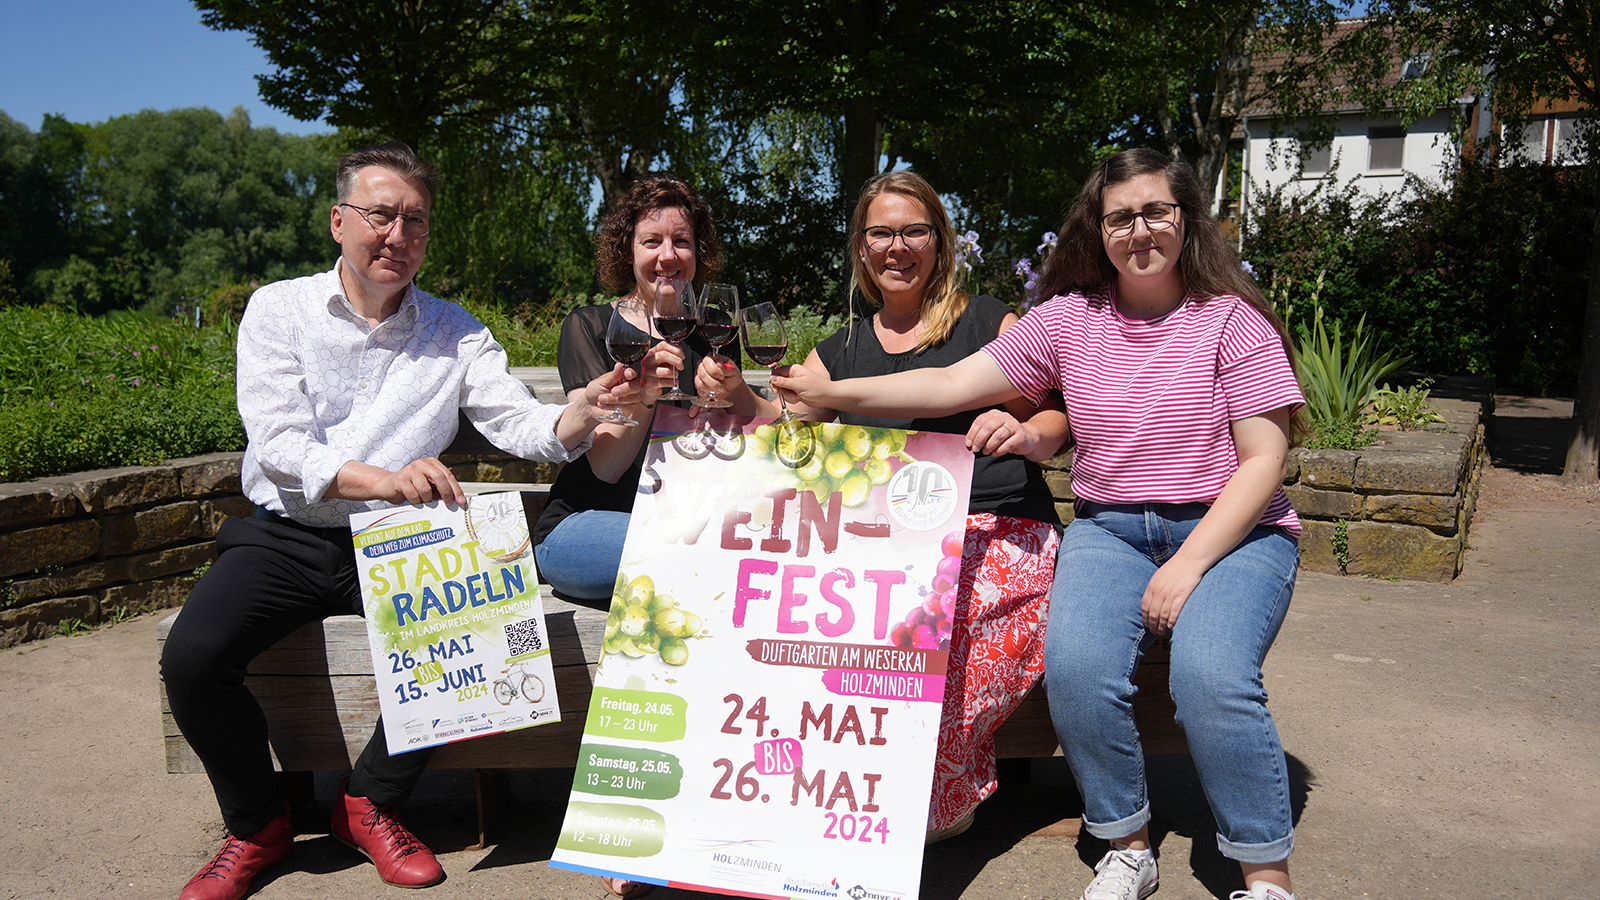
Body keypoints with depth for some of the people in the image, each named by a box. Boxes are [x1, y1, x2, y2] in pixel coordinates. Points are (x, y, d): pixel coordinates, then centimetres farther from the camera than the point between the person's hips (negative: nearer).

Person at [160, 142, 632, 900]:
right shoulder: (279, 309, 0)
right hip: (284, 535, -1)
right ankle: (257, 825, 7)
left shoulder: (455, 333, 6)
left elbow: (521, 426, -5)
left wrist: (583, 411, -29)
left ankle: (369, 805, 1)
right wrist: (381, 479, -30)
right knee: (190, 658, -23)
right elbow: (277, 444, -12)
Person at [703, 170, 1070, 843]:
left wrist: (1025, 433, -12)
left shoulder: (990, 322, 11)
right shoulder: (840, 349, 22)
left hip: (999, 534, -3)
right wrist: (736, 395, -5)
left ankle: (941, 802, -10)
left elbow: (1057, 422, 11)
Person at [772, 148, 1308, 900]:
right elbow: (952, 385, 0)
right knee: (1074, 664, -26)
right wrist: (834, 393, -10)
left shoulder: (1232, 320, -3)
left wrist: (1187, 565, -16)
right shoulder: (1070, 319, 4)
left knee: (1211, 675, -30)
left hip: (1229, 529, -2)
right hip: (1110, 528, 2)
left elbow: (1263, 460, -6)